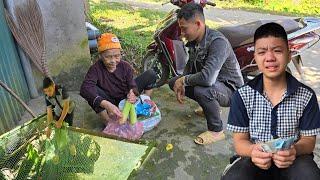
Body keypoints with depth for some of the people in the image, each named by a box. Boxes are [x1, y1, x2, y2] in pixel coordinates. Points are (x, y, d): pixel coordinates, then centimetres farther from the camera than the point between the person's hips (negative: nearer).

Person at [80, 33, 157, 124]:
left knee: (151, 74, -12)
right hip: (110, 102, -2)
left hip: (125, 98, 2)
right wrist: (107, 105, -56)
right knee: (91, 91, -36)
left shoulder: (125, 66, -14)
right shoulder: (96, 69, -23)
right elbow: (85, 88, -40)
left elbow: (132, 85, -17)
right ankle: (108, 121, -26)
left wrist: (133, 95, -45)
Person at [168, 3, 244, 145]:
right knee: (173, 82, 7)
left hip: (230, 89, -9)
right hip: (212, 82, 9)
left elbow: (207, 78, -43)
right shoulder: (194, 41, -4)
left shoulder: (218, 42, -32)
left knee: (201, 90, -39)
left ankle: (216, 130, -13)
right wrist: (181, 83, -6)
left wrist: (184, 80, -24)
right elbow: (190, 64, 12)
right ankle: (208, 106, 21)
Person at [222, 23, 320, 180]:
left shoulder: (306, 96, -2)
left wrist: (295, 150, -21)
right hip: (256, 161, -1)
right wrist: (252, 151, -26)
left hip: (293, 161, 2)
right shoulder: (242, 96, -4)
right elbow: (240, 140, -2)